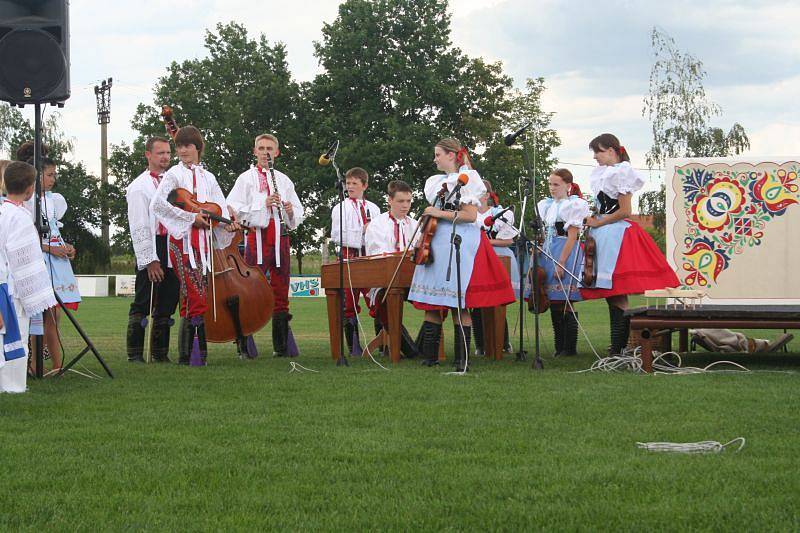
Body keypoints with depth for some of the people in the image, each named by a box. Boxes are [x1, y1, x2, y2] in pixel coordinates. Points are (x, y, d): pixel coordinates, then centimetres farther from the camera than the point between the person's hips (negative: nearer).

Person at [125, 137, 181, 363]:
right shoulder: (139, 187, -1)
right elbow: (139, 228, -7)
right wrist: (150, 260, -13)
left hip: (173, 248, 6)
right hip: (152, 250, -6)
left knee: (167, 304, 9)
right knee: (142, 305, -4)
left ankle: (160, 352, 16)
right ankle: (135, 353, 0)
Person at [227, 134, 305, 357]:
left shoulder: (284, 180, 18)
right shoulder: (247, 178, 5)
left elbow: (299, 213, 19)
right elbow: (233, 208, -6)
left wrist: (291, 211, -4)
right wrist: (263, 204, -15)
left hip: (281, 237, 4)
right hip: (257, 236, -4)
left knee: (281, 291, 6)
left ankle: (281, 345, 11)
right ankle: (245, 345, -6)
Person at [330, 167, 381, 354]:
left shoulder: (373, 209, 15)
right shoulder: (340, 208, 4)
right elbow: (337, 236, -7)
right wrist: (362, 231, -11)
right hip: (350, 255, -2)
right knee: (350, 304, 1)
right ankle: (353, 347, 6)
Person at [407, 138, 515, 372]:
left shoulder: (467, 178, -3)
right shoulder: (436, 182, 19)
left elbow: (471, 215, -12)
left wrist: (440, 213, -12)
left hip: (459, 244, -7)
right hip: (437, 244, 7)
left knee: (458, 304, -8)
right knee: (431, 302, 5)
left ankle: (462, 358, -5)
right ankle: (430, 355, 10)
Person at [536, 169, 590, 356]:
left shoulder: (573, 205, -4)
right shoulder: (546, 206, 17)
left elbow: (572, 237, -10)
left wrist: (561, 263, -16)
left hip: (566, 255, -7)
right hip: (548, 255, 7)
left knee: (565, 304, -8)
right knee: (554, 305, 8)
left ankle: (570, 348, -4)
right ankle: (559, 347, 13)